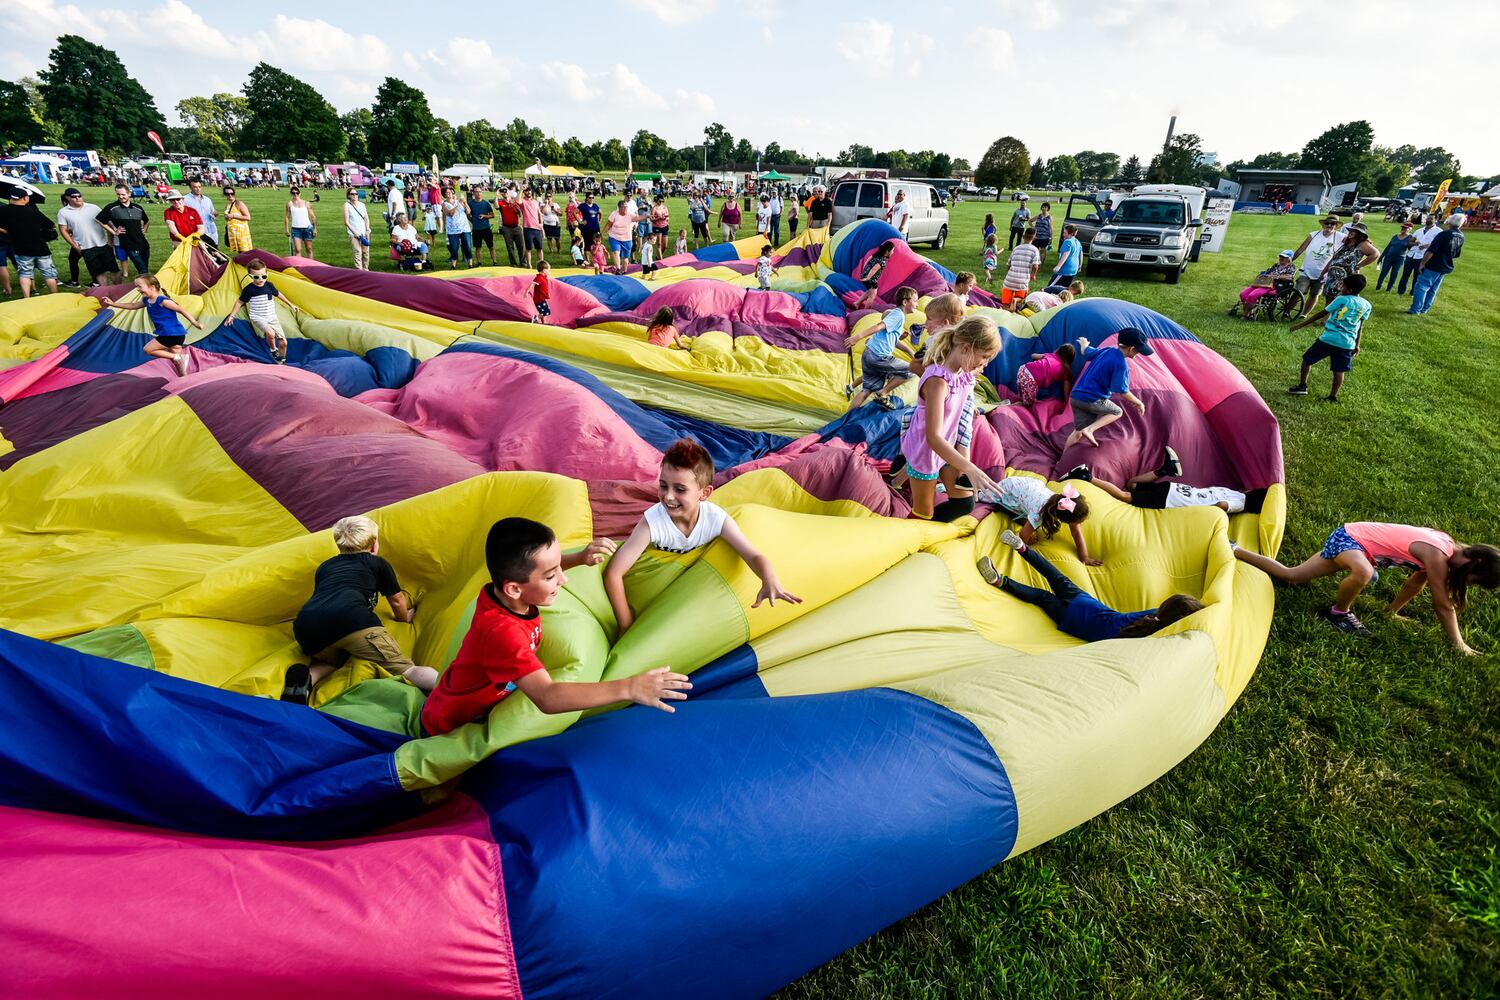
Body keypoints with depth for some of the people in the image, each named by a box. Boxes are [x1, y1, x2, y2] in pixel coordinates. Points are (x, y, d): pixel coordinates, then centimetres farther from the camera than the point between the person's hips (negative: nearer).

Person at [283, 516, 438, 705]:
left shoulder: (324, 567, 37)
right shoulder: (377, 563, 28)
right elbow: (397, 601, 38)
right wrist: (405, 617, 60)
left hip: (305, 627, 4)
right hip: (350, 618, -4)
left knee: (332, 659, 35)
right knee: (405, 669, -8)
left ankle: (306, 676, 2)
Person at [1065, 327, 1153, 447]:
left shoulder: (1105, 351, 8)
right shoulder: (1121, 365, -14)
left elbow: (1085, 352, 27)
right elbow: (1123, 392, -12)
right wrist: (1139, 403, 4)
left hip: (1075, 397, 7)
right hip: (1092, 400, -7)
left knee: (1078, 431, 13)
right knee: (1117, 412, 16)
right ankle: (1089, 429, -4)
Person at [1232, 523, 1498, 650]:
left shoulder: (1446, 544, 0)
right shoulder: (1437, 556, -25)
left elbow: (1416, 581, 15)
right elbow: (1443, 604, -16)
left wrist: (1393, 611, 23)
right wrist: (1458, 644, -5)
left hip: (1353, 536, 10)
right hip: (1347, 538, -10)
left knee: (1289, 575, 15)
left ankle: (1233, 550, 18)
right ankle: (1338, 612, -13)